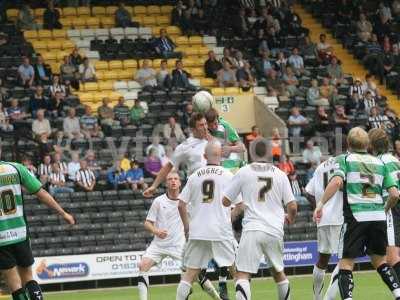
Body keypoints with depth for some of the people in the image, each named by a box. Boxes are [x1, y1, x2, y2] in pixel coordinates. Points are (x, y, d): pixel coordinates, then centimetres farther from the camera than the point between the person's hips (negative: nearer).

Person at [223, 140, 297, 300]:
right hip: (275, 231, 3)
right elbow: (292, 206, 6)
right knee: (278, 272, 24)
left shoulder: (243, 172, 3)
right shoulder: (280, 174, 8)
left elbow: (225, 201, 6)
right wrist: (290, 218, 29)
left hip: (252, 229, -3)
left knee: (242, 275, -9)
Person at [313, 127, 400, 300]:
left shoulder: (344, 159, 4)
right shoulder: (379, 163, 15)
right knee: (379, 260, 20)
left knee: (346, 263, 1)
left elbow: (337, 181, -16)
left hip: (356, 217, -4)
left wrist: (321, 204, -14)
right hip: (378, 217, 4)